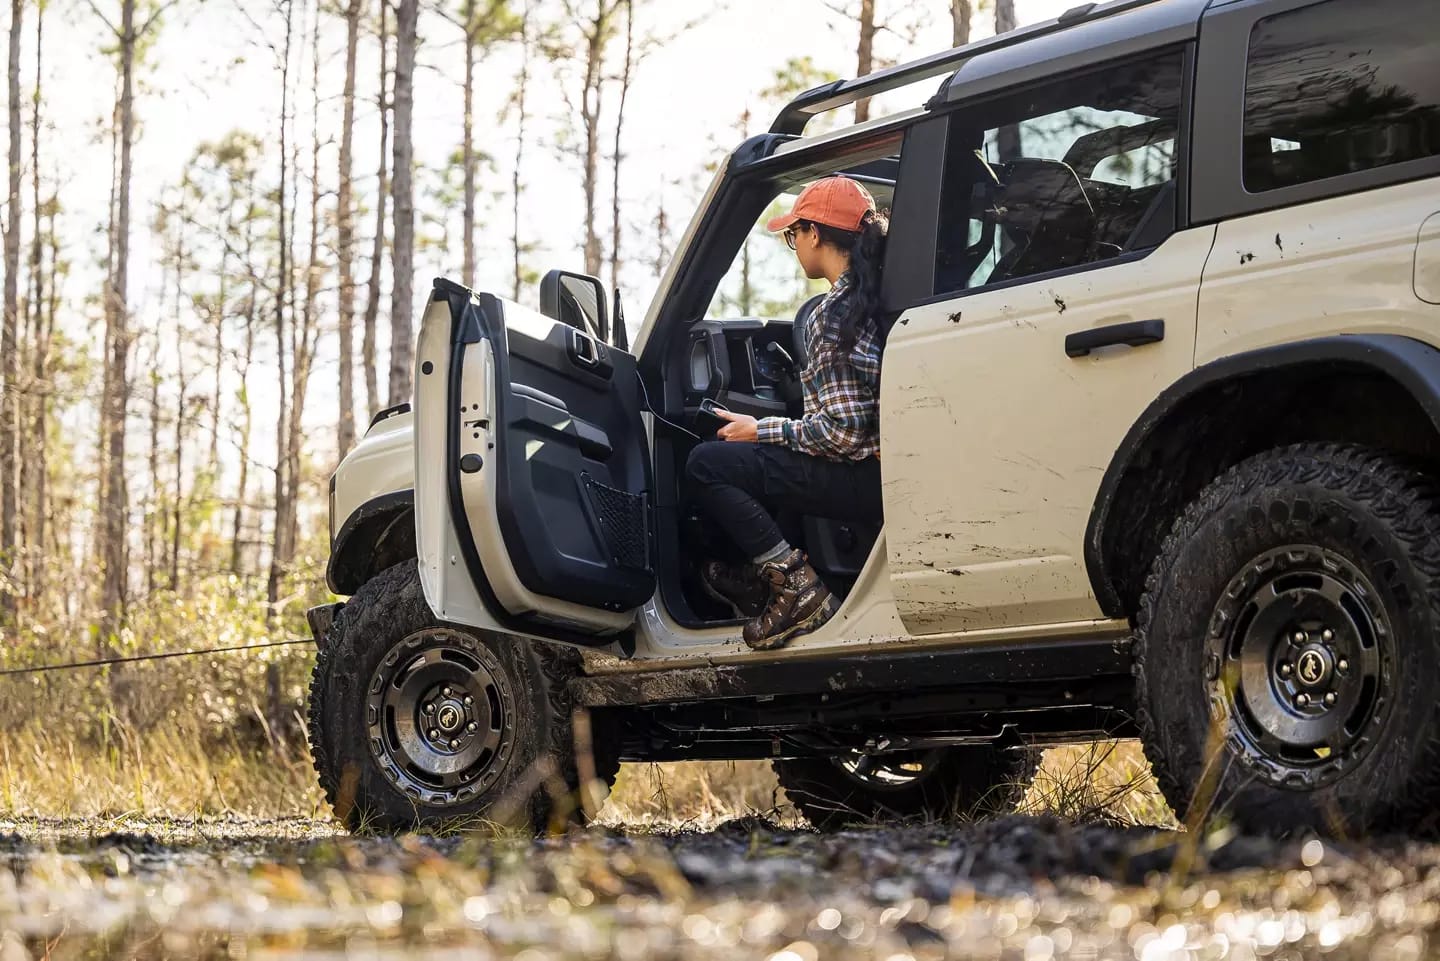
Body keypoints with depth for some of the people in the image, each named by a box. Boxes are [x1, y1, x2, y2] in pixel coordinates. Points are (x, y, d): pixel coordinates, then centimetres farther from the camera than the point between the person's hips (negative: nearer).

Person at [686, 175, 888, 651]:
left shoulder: (833, 315, -17)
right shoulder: (877, 294, 10)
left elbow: (843, 433, -22)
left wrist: (762, 431, -7)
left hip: (868, 478, -10)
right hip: (886, 463, 10)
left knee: (706, 464, -9)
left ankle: (797, 587, -9)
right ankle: (758, 575, 23)